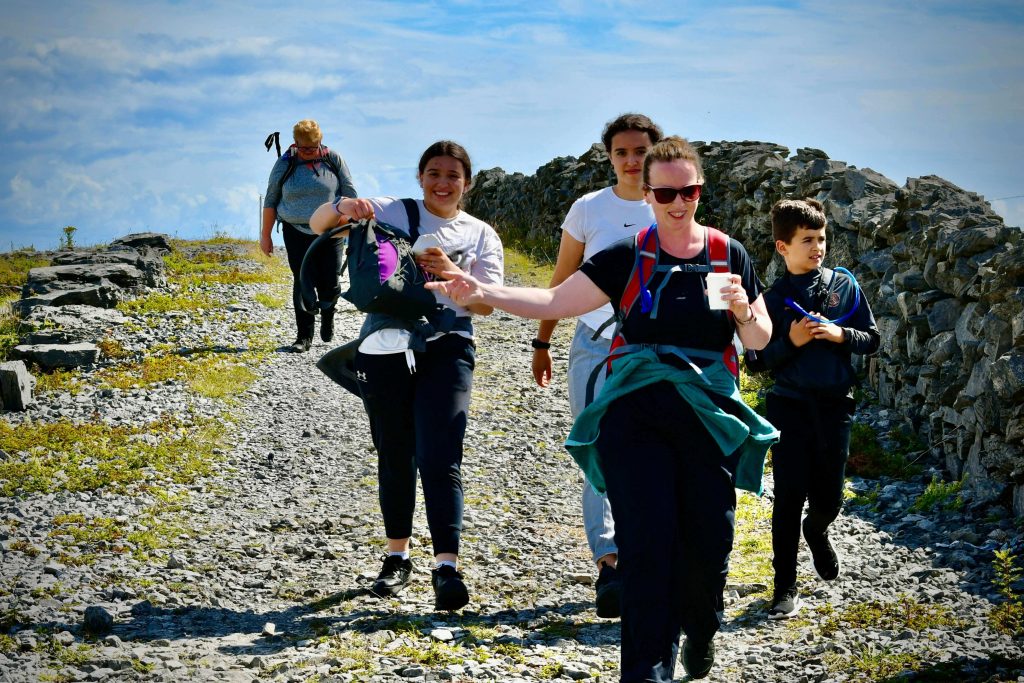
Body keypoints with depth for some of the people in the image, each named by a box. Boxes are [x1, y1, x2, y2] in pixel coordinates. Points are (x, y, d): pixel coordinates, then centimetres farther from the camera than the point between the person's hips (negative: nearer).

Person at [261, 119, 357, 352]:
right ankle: (304, 337, 2)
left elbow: (349, 193, 7)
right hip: (296, 232, 0)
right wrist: (265, 236, 6)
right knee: (302, 282, -5)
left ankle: (327, 316, 32)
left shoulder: (333, 160, -1)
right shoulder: (285, 164, -1)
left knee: (329, 283, -1)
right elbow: (270, 200, 6)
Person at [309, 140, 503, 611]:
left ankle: (446, 567, -17)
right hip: (386, 347, 1)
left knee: (439, 459, -13)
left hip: (446, 349, -1)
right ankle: (397, 557, 24)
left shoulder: (480, 235, 11)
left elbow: (486, 304, 0)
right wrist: (343, 209, -21)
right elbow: (318, 224, 2)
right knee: (394, 458, 10)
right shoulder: (389, 213, 8)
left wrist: (452, 273, -19)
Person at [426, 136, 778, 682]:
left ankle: (698, 632, 34)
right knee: (646, 542, -9)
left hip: (709, 416, 1)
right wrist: (483, 292, -17)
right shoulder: (625, 259, 1)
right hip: (636, 415, -1)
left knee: (708, 540, 4)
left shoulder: (729, 256, 5)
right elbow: (553, 302, -4)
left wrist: (743, 309, -13)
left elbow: (759, 340, 10)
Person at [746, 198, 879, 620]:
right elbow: (756, 362, 0)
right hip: (789, 406, -2)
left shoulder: (843, 286, 5)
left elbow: (871, 340, 7)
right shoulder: (774, 298, 1)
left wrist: (840, 334, -11)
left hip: (834, 406, 2)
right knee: (789, 497, -5)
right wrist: (791, 342, -15)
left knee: (828, 498, 6)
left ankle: (816, 531, 44)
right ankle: (785, 589, 2)